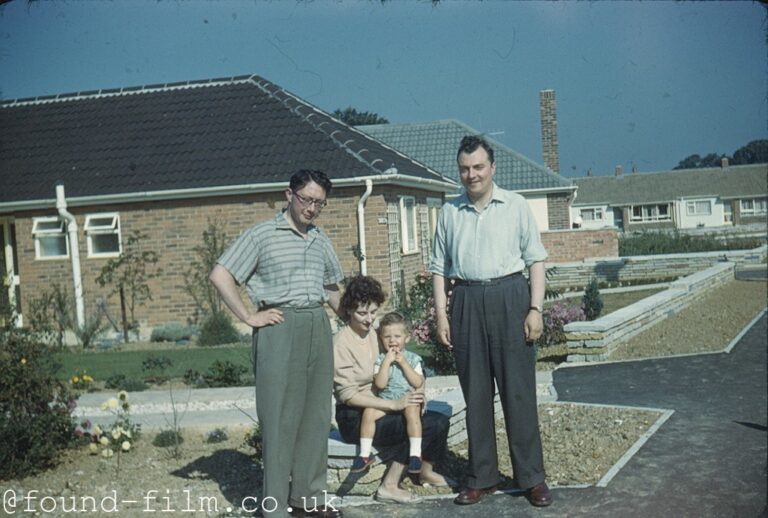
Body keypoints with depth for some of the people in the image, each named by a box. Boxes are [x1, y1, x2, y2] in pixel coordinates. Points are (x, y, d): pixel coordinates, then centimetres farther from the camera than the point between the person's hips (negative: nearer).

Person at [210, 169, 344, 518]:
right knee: (279, 416, -1)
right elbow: (220, 276, -8)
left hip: (318, 327, 6)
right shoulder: (262, 235, -3)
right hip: (280, 329, -6)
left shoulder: (321, 240, 15)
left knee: (316, 414, 9)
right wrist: (250, 317, -10)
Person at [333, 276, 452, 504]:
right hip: (355, 418, -7)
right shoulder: (342, 342, -14)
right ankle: (389, 486, -13)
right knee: (418, 425, -23)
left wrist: (410, 396, -3)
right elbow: (348, 395, -19)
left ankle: (426, 472, 19)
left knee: (439, 421, -4)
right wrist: (395, 404, -22)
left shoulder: (374, 333, 8)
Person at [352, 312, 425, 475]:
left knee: (412, 412, -33)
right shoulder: (381, 359, 4)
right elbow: (380, 384, -10)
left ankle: (415, 453, -27)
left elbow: (418, 383, -9)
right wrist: (387, 361, -14)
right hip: (385, 400, 2)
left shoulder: (413, 358, 4)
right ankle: (365, 454, -12)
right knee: (368, 412, -23)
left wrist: (403, 363, -12)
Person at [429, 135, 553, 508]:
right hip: (466, 302, 2)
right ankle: (482, 477, 17)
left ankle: (531, 477, 9)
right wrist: (441, 314, 4)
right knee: (475, 393, 7)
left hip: (509, 298, -2)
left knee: (518, 390, -1)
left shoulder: (516, 205, 4)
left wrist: (535, 308, -6)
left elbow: (536, 259, 3)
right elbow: (439, 267, 12)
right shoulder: (449, 212, 10)